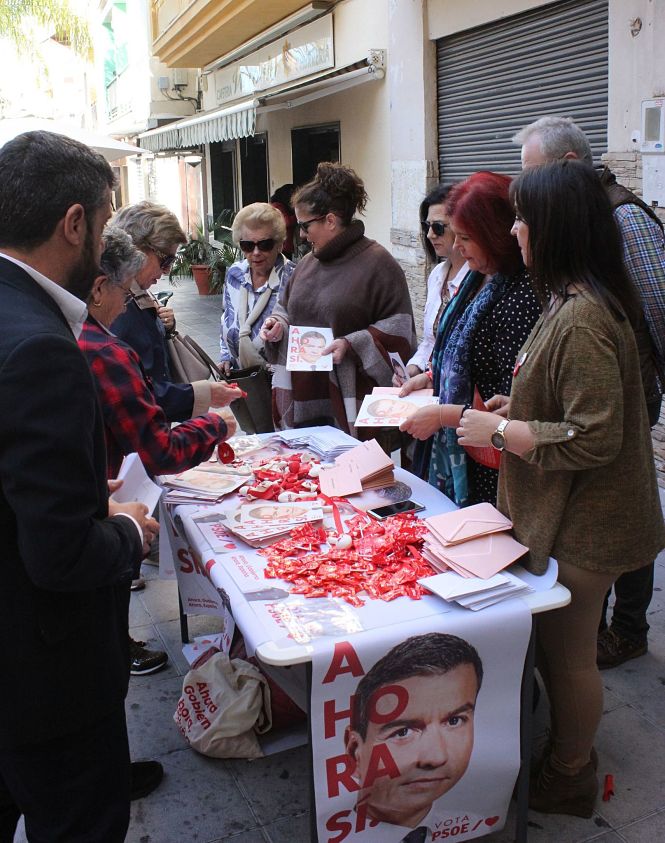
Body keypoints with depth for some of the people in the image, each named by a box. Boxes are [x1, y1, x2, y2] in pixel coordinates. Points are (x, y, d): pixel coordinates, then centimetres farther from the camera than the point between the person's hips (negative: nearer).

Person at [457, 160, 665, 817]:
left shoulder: (581, 320, -27)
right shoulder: (573, 302, 7)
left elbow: (593, 440, -28)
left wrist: (500, 431, -20)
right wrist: (516, 407, 8)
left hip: (579, 526, -10)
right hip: (569, 514, 10)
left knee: (567, 653, 9)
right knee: (559, 644, 24)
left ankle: (566, 781, 31)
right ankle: (569, 752, 43)